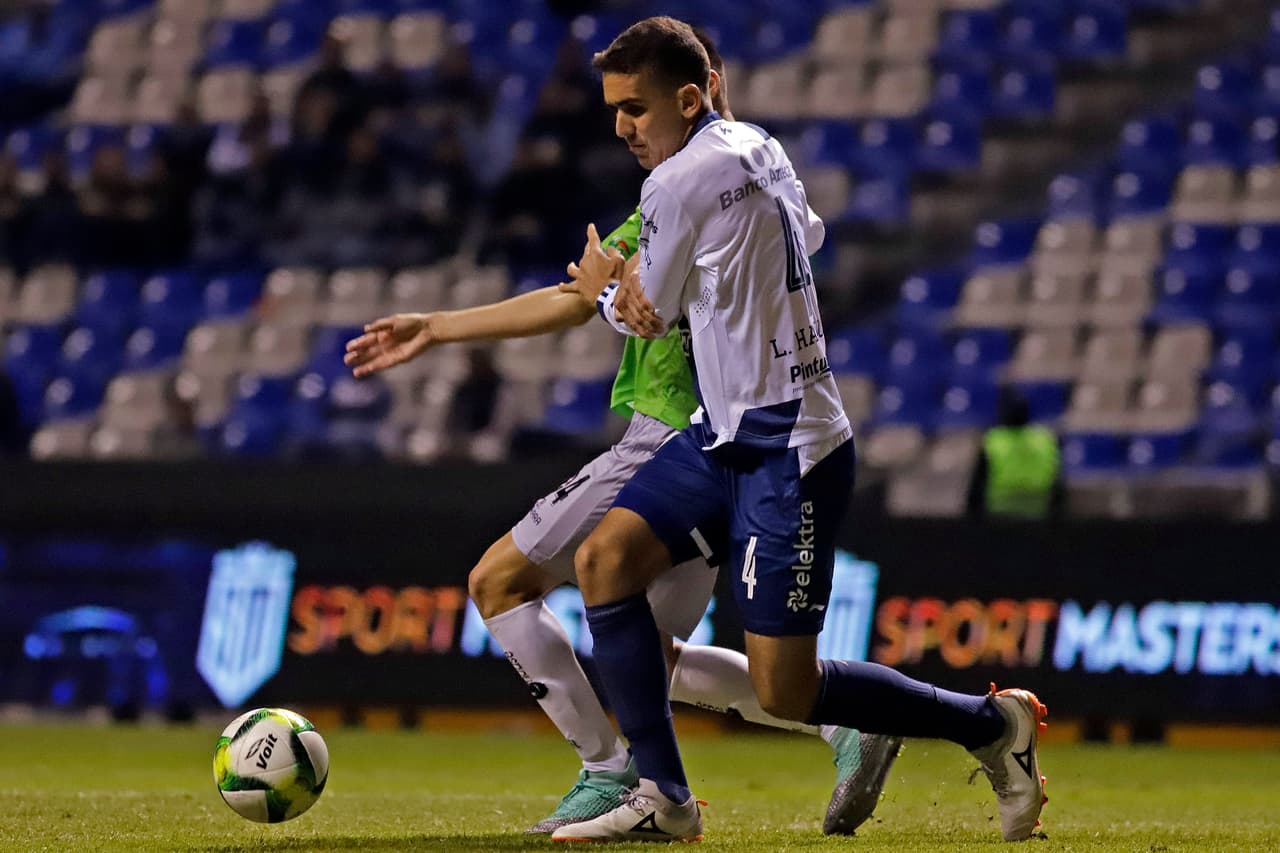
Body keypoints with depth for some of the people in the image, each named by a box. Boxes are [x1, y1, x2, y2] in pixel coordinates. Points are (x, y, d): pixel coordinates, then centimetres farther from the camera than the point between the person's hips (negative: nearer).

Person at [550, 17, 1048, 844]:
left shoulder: (680, 181, -16)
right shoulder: (761, 148, 10)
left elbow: (647, 317, -5)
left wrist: (600, 288, 20)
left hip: (787, 451, -10)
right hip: (726, 434, 10)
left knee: (786, 691, -7)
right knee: (605, 557, -2)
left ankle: (994, 723, 10)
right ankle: (663, 799, -2)